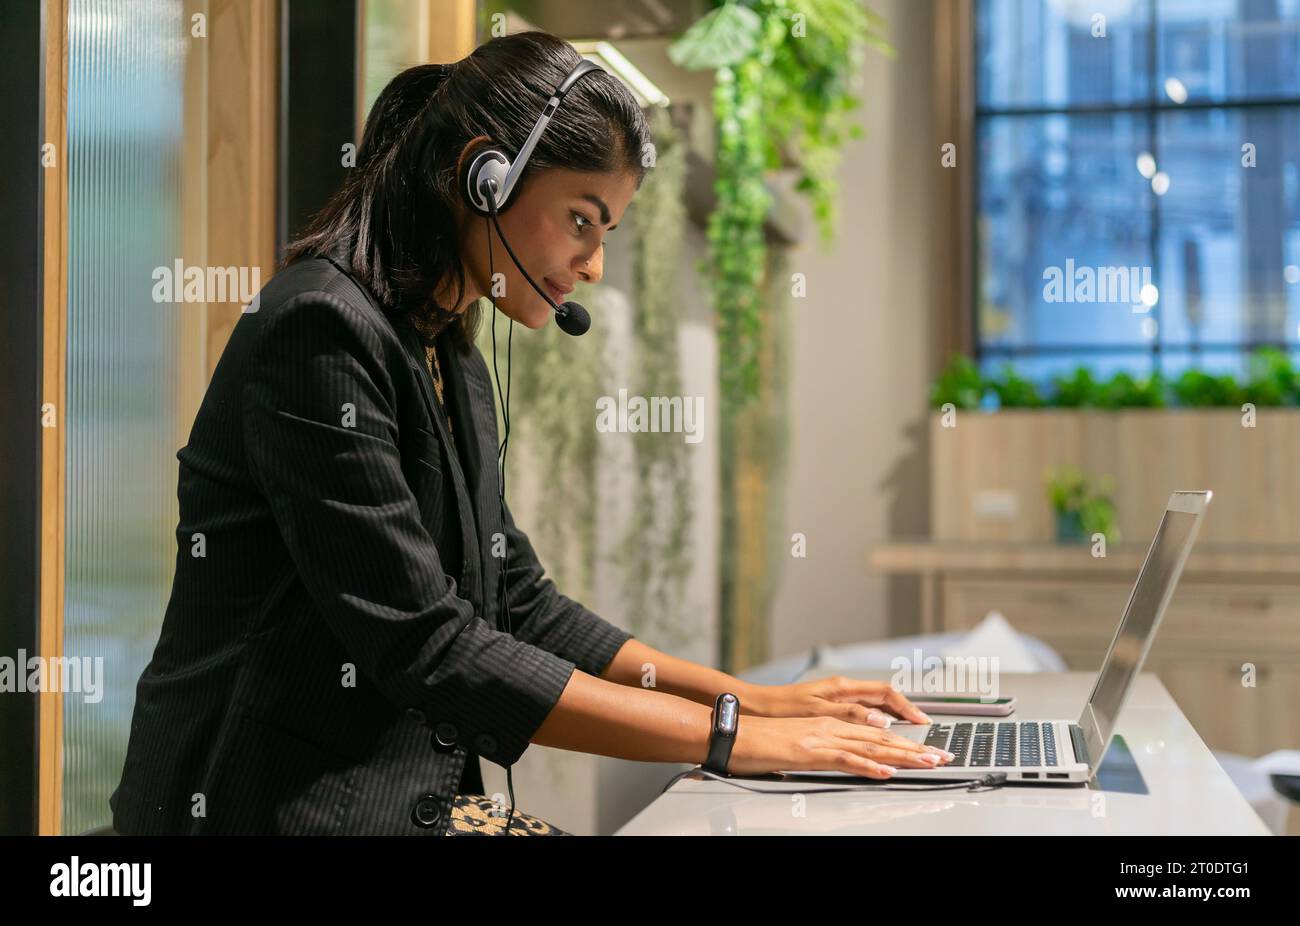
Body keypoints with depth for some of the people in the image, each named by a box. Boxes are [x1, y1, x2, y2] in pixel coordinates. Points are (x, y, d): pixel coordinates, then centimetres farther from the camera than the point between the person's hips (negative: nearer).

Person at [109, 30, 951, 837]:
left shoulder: (456, 368, 13)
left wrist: (757, 701, 7)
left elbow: (520, 607, 17)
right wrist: (726, 737, -17)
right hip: (290, 806, -8)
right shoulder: (322, 331, -15)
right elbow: (425, 647, -20)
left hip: (420, 793, 8)